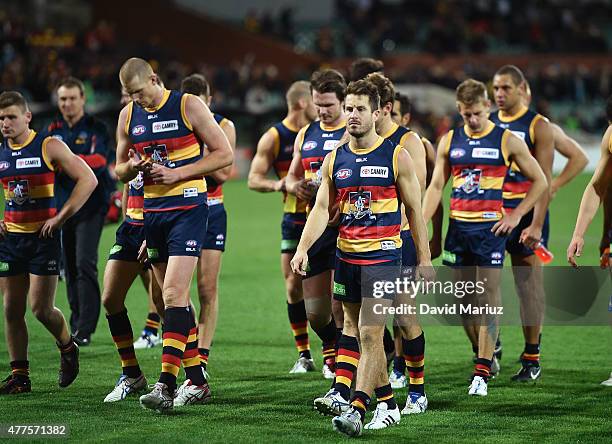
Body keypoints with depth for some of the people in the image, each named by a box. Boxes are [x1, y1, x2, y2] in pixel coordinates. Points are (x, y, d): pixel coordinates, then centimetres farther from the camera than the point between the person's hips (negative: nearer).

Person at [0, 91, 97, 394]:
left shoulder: (49, 147, -8)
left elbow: (88, 179, -11)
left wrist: (60, 217, -13)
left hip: (43, 236, -5)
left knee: (41, 308, -7)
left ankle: (67, 348, 23)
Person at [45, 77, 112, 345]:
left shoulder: (96, 129, -2)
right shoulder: (53, 131, 13)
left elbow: (99, 161, -16)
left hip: (90, 206, -5)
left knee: (85, 264, -14)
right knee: (69, 268, 7)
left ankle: (84, 330, -15)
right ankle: (76, 324, 15)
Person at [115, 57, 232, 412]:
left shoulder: (188, 106, -6)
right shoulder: (128, 116, 9)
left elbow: (225, 154, -6)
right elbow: (120, 170, 19)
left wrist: (178, 173, -14)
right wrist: (133, 167, -6)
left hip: (187, 208, -6)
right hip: (152, 212, 6)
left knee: (173, 294, -16)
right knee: (175, 298, 9)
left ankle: (166, 384, -20)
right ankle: (197, 382, 17)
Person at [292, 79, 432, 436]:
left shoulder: (396, 157, -3)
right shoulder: (334, 160, 8)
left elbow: (415, 211, 1)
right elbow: (322, 209, 6)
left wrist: (425, 260, 0)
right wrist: (303, 248, -9)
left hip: (384, 255, -5)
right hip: (347, 256, 6)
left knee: (370, 333, -13)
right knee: (353, 329, 12)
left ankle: (356, 408, -17)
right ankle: (388, 405, 24)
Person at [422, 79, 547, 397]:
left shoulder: (507, 141, -1)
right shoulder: (449, 141, 8)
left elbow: (539, 181, 6)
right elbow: (436, 186, 11)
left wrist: (516, 215, -2)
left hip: (490, 228, -4)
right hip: (458, 227, 4)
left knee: (488, 296, -7)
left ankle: (482, 372, -8)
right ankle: (485, 354, 25)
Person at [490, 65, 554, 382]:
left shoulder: (537, 126, -4)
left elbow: (543, 180, -9)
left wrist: (536, 225, -17)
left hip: (524, 214, -4)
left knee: (529, 287, -1)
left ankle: (532, 358, 3)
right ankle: (491, 351, 10)